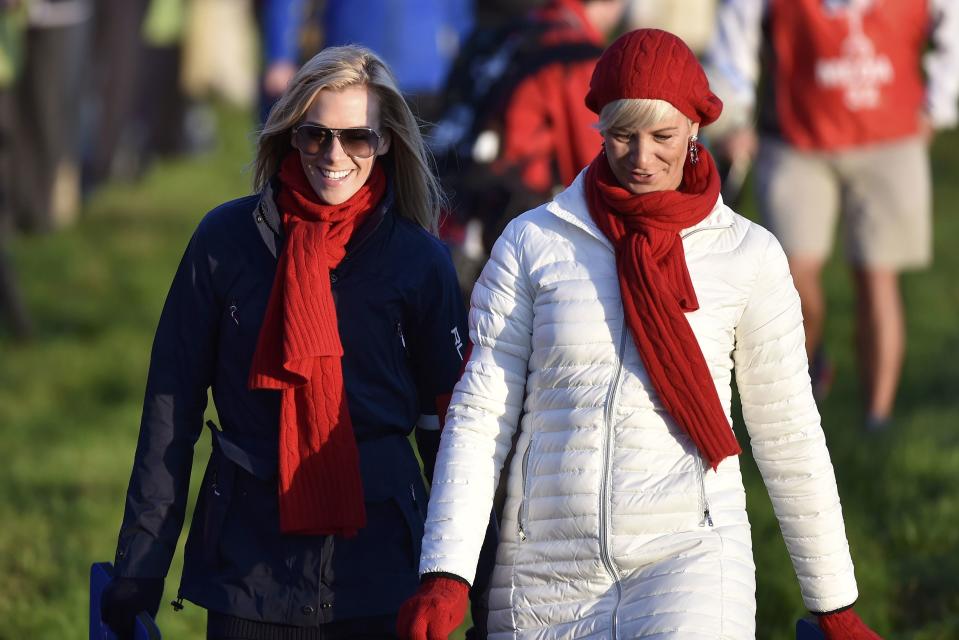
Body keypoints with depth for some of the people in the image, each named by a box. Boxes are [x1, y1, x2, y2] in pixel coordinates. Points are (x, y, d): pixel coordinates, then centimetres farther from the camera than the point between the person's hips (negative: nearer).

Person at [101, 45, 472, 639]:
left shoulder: (421, 259, 1)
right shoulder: (227, 238, 1)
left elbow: (450, 424, 5)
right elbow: (171, 407, 2)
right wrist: (139, 571, -2)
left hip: (377, 564, 0)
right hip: (249, 563, 0)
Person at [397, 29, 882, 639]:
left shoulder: (747, 254, 4)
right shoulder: (532, 243, 5)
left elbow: (789, 437, 9)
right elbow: (479, 414, 3)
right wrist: (446, 577, -8)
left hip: (689, 562, -2)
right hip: (548, 579, 2)